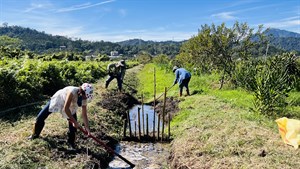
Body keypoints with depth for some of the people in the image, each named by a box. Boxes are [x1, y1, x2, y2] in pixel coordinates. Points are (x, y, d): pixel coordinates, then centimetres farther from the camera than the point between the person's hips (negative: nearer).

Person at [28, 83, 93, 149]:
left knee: (73, 124, -10)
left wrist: (87, 129, -22)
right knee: (40, 117, 3)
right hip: (57, 100, -3)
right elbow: (66, 109, -40)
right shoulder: (72, 92, -43)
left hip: (71, 106, 4)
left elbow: (84, 115, -18)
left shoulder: (84, 99, -25)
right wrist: (74, 121, -36)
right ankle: (35, 135, 31)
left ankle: (71, 142, 11)